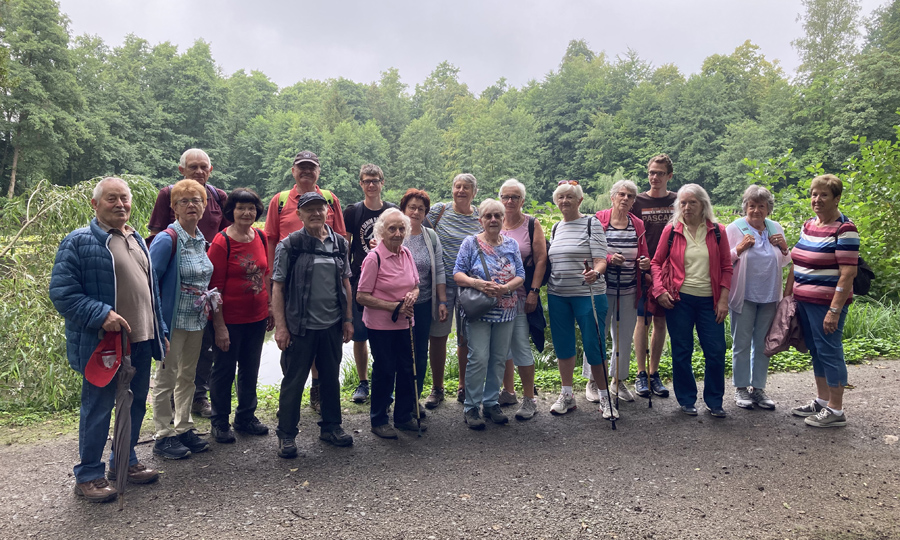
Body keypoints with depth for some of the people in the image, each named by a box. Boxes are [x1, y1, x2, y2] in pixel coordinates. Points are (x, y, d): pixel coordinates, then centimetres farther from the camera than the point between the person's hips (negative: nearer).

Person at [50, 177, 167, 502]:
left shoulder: (137, 241, 14)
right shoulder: (79, 242, -9)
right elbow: (61, 292, -14)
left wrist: (160, 332, 17)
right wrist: (101, 315, -25)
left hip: (140, 341, 7)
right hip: (103, 344, -7)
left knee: (136, 403, 16)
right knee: (98, 408, 5)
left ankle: (124, 461, 34)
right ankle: (88, 475, 21)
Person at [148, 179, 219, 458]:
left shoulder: (201, 240, 9)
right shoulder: (167, 240, -14)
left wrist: (209, 298, 8)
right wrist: (158, 317, -16)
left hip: (196, 320, 8)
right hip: (173, 320, -7)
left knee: (188, 376, 16)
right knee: (166, 379, 3)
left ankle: (184, 428, 28)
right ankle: (163, 437, 15)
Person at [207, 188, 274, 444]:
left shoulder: (261, 237, 3)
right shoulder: (221, 242, -14)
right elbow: (215, 287, -13)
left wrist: (270, 307, 11)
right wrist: (219, 326, -15)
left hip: (257, 317, 6)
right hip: (231, 319, -5)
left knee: (251, 369, 17)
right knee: (224, 370, 9)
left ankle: (246, 417, 34)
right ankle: (220, 422, 26)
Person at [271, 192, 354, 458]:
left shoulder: (339, 243, 6)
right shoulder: (289, 245, -6)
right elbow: (277, 287, -6)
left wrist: (348, 319, 8)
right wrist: (280, 326, -11)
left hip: (332, 325, 4)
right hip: (300, 326, -4)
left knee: (331, 378, 15)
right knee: (293, 381, 5)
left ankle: (331, 427, 31)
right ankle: (286, 435, 19)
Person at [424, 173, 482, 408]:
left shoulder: (481, 217, 6)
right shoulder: (439, 211, 1)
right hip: (442, 281, -1)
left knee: (466, 338, 7)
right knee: (438, 335, 2)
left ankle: (464, 388, 24)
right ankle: (437, 388, 19)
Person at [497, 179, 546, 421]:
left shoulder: (532, 224, 0)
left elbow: (540, 260, -4)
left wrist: (534, 291, -11)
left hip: (521, 295, -4)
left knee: (521, 345, -6)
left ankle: (529, 399, 7)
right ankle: (508, 392, 27)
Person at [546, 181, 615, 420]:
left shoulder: (591, 223, -3)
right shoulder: (556, 228, 14)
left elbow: (601, 260, -12)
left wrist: (595, 272, -32)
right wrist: (547, 290, 14)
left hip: (587, 294, -5)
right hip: (557, 295, 6)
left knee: (594, 347, -3)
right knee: (563, 346, 10)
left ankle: (605, 398, 12)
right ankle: (567, 395, 23)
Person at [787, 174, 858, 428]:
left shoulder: (844, 229, -13)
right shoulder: (809, 225, 11)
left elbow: (848, 273, -18)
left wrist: (835, 310, -21)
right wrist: (788, 294, 15)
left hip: (826, 303, -8)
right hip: (804, 301, 8)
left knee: (829, 351, 0)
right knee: (816, 351, 15)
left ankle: (836, 411, 12)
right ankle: (821, 401, 28)